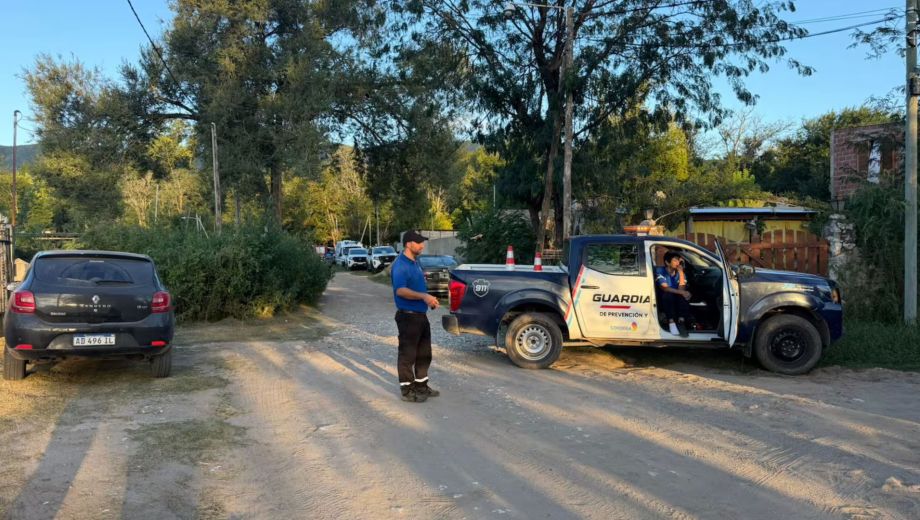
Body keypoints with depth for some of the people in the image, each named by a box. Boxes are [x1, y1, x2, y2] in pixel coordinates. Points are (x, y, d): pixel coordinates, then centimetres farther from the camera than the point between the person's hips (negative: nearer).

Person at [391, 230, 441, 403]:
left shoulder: (415, 263, 13)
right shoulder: (400, 265, -18)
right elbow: (400, 290, -29)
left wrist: (428, 298, 13)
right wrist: (423, 296, -34)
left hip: (421, 315, 10)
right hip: (408, 316, -10)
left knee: (424, 353, 17)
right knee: (407, 354, 0)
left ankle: (421, 385, 29)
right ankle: (407, 390, 8)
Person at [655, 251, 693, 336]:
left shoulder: (679, 273, 2)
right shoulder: (660, 271, -10)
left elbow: (681, 289, -14)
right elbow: (665, 288, -25)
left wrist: (681, 272, -18)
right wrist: (681, 292, -37)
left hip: (676, 302, 3)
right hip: (663, 302, -3)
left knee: (685, 295, -27)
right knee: (667, 294, -35)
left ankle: (681, 322, -32)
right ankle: (671, 322, -34)